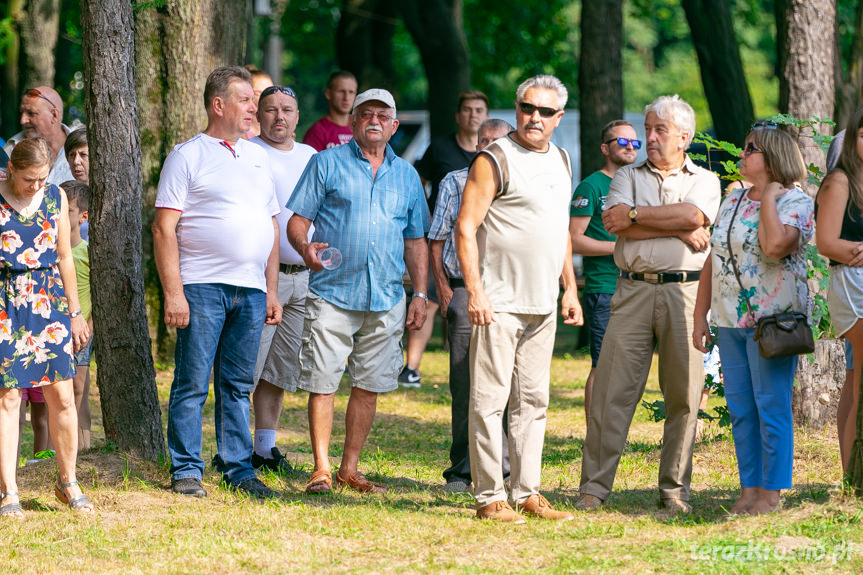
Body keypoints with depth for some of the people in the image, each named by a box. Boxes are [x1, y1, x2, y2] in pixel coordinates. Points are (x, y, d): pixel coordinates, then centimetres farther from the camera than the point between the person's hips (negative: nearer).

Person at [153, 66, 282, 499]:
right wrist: (172, 292, -13)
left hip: (250, 290, 5)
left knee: (238, 385, 9)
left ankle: (238, 469, 13)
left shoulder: (257, 157, 18)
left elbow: (270, 226, 22)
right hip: (202, 287, -5)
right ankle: (186, 471, 3)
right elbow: (164, 228, -6)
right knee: (192, 384, -3)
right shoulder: (187, 156, -1)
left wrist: (272, 291, 15)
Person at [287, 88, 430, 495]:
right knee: (323, 382, -6)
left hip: (386, 299, 4)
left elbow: (416, 240, 19)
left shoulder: (406, 176, 16)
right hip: (332, 293, -3)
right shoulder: (327, 164, 5)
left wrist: (420, 294, 12)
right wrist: (305, 248, -21)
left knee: (369, 385, 5)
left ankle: (349, 468, 14)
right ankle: (321, 468, 1)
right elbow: (298, 220, 1)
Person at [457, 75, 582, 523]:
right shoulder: (496, 159, -7)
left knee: (533, 401, 9)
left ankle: (526, 492, 14)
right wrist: (475, 292, -19)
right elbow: (466, 227, -12)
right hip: (499, 303, -7)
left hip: (543, 305, 7)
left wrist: (570, 288, 19)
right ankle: (489, 497, -3)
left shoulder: (560, 161, 15)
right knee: (490, 400, -5)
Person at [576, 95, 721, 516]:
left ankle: (674, 488, 9)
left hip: (685, 290, -1)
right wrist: (680, 229, -7)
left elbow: (692, 215, -10)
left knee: (683, 393, 0)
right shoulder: (627, 177, 16)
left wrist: (635, 215, -5)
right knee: (612, 387, -5)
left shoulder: (705, 180, 12)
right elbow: (618, 224, -3)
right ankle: (594, 486, -2)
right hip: (634, 289, 1)